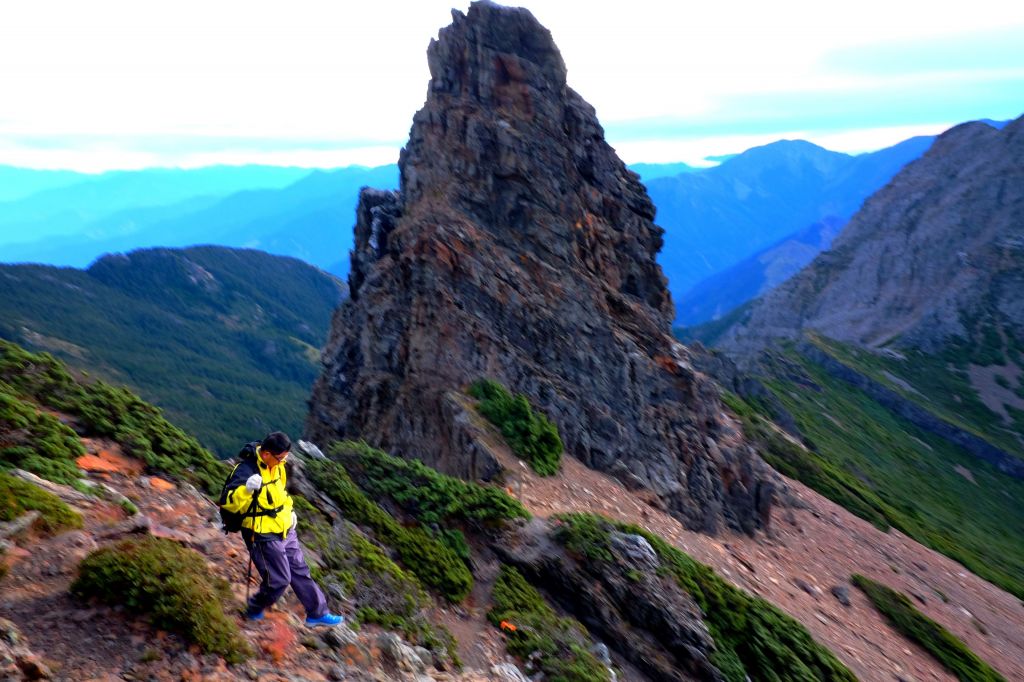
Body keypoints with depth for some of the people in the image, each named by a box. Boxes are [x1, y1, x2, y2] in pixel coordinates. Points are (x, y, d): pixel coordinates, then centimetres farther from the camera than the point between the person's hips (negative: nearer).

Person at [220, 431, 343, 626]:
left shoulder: (276, 465, 0)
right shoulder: (246, 471, -26)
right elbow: (229, 503, -32)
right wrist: (246, 489, -49)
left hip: (285, 530, 8)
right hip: (263, 536, -8)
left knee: (300, 571, 16)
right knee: (279, 580, 3)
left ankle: (317, 613, 29)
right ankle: (254, 610, 32)